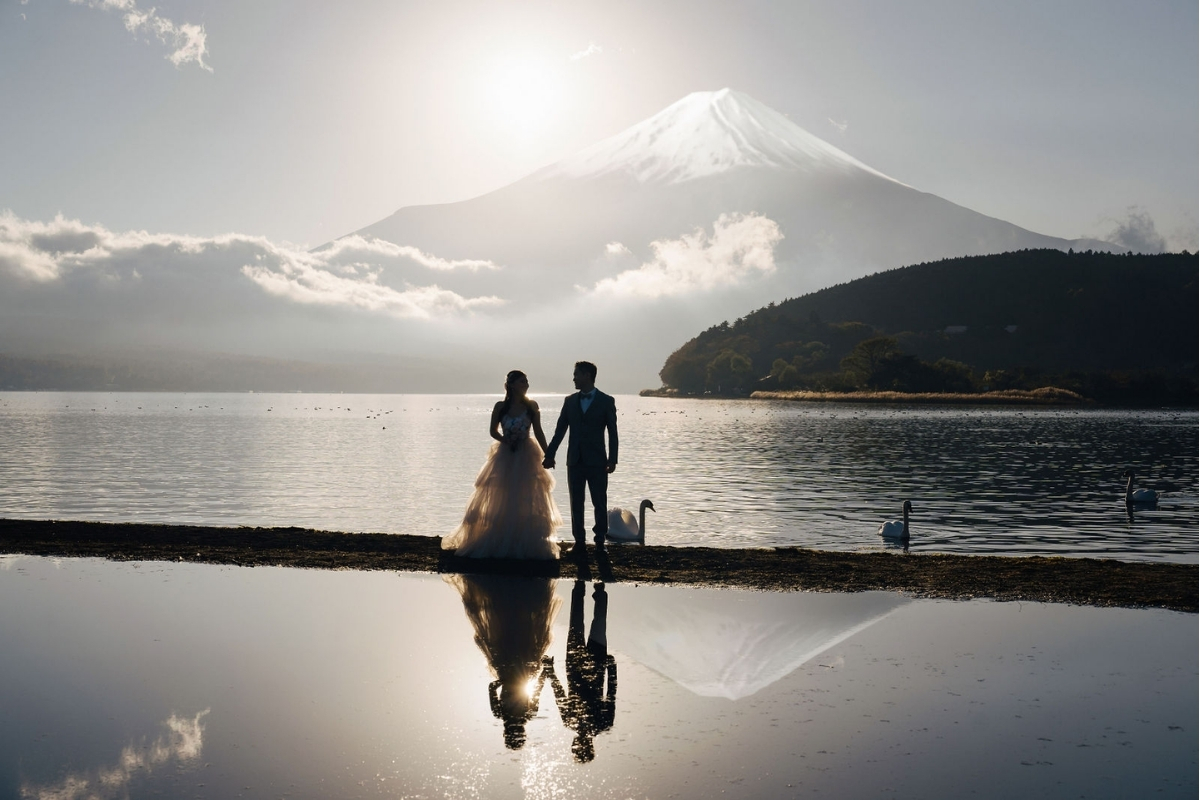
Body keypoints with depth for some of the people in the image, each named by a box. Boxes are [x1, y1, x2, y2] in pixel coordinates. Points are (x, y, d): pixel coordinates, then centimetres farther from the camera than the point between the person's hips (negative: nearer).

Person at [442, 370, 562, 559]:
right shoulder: (501, 407, -1)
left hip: (526, 458, 0)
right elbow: (493, 431, 7)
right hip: (504, 458, 0)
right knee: (500, 502, 4)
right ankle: (498, 543, 14)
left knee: (527, 503, 1)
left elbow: (538, 432, 2)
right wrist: (506, 440, -10)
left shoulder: (531, 406, -1)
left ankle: (527, 545, 11)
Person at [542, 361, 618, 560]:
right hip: (575, 461, 3)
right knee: (576, 504, 4)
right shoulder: (570, 401, 9)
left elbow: (612, 433, -2)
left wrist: (612, 459, -8)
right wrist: (549, 455, 6)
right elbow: (560, 430, 10)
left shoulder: (606, 401, -1)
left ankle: (600, 541, 12)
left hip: (596, 461, -3)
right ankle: (579, 541, 9)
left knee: (600, 503, 1)